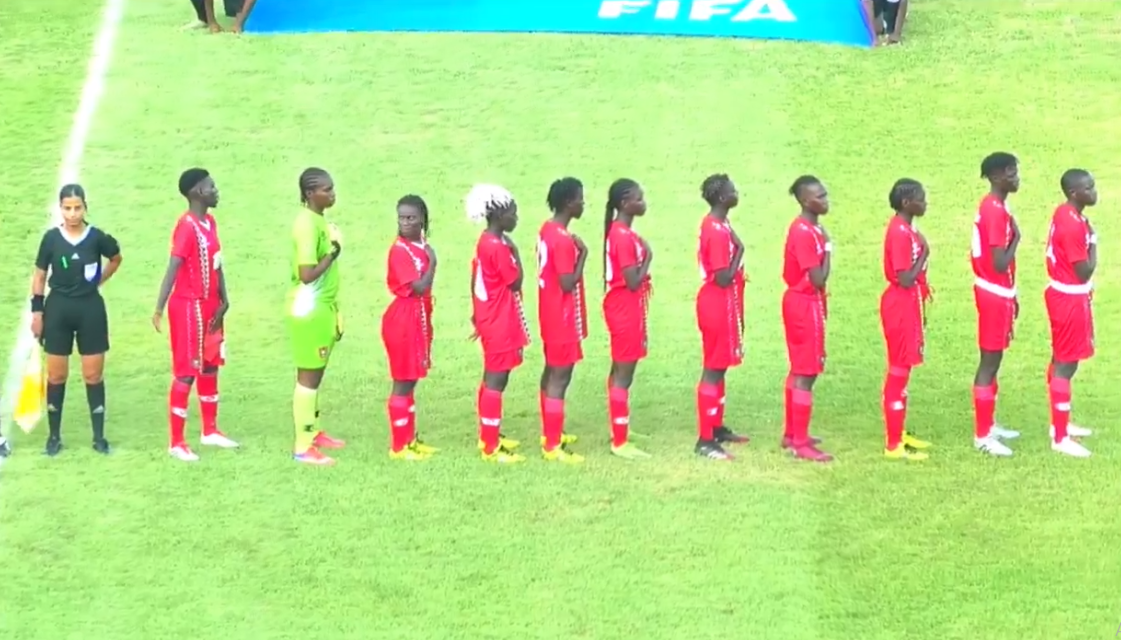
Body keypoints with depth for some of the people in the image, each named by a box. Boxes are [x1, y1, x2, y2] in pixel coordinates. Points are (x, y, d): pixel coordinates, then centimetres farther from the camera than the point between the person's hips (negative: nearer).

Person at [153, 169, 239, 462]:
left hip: (210, 306, 9)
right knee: (186, 373, -3)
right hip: (189, 307, -9)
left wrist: (223, 301, 6)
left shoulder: (210, 223, 7)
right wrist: (159, 309, -29)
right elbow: (172, 269, -25)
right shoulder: (187, 227, -20)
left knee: (210, 367, 19)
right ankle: (176, 442, 5)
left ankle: (210, 431, 33)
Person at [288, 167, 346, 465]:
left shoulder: (320, 219, 9)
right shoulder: (307, 224, -21)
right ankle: (303, 447, 1)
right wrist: (333, 253, -14)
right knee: (308, 376, -4)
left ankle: (313, 432, 31)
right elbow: (307, 274, -27)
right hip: (309, 310, -9)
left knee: (315, 374, 19)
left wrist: (334, 312, 19)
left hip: (321, 308, 9)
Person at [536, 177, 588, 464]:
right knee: (560, 378, -7)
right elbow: (568, 283, -24)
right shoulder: (563, 239, -24)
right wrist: (583, 254, -17)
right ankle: (553, 446, -6)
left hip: (551, 314, 10)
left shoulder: (547, 230, 6)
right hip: (563, 318, -10)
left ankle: (550, 433, 32)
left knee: (551, 371, 20)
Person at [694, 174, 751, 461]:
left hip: (722, 304, 10)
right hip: (718, 305, -10)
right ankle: (705, 440, -6)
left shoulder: (716, 225, 10)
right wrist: (739, 249, -18)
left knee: (719, 366, 18)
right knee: (713, 369, -7)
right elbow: (724, 278, -24)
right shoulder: (718, 231, -21)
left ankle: (716, 427, 28)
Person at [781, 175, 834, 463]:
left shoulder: (808, 229, 9)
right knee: (806, 373, -7)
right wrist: (828, 249, -13)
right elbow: (818, 279, -23)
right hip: (806, 305, -10)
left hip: (801, 301, 10)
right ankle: (800, 443, -5)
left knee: (799, 370, 18)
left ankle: (792, 433, 28)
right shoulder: (805, 233, -22)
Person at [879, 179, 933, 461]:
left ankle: (899, 434, 26)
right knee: (898, 371, -4)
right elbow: (905, 279, -25)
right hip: (901, 306, -10)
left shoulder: (905, 229, 9)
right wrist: (925, 253, -17)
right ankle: (894, 445, 0)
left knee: (902, 369, 17)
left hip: (908, 305, 10)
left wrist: (921, 308, 18)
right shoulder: (900, 233, -21)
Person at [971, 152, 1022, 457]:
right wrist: (1016, 238, -13)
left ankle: (987, 425, 27)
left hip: (997, 292, 10)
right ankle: (982, 435, 0)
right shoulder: (997, 212, -21)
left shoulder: (992, 207, 10)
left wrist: (1011, 295, 21)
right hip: (995, 295, -10)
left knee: (993, 360, 17)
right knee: (990, 362, -4)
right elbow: (1001, 263, -26)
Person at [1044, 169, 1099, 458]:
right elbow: (1084, 271, -23)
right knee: (1066, 364, -5)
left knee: (1061, 360, 19)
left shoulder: (1065, 215, 5)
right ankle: (1060, 437, -1)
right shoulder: (1073, 225, -25)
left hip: (1065, 294, 10)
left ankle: (1060, 424, 32)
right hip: (1070, 299, -10)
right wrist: (1093, 242, -11)